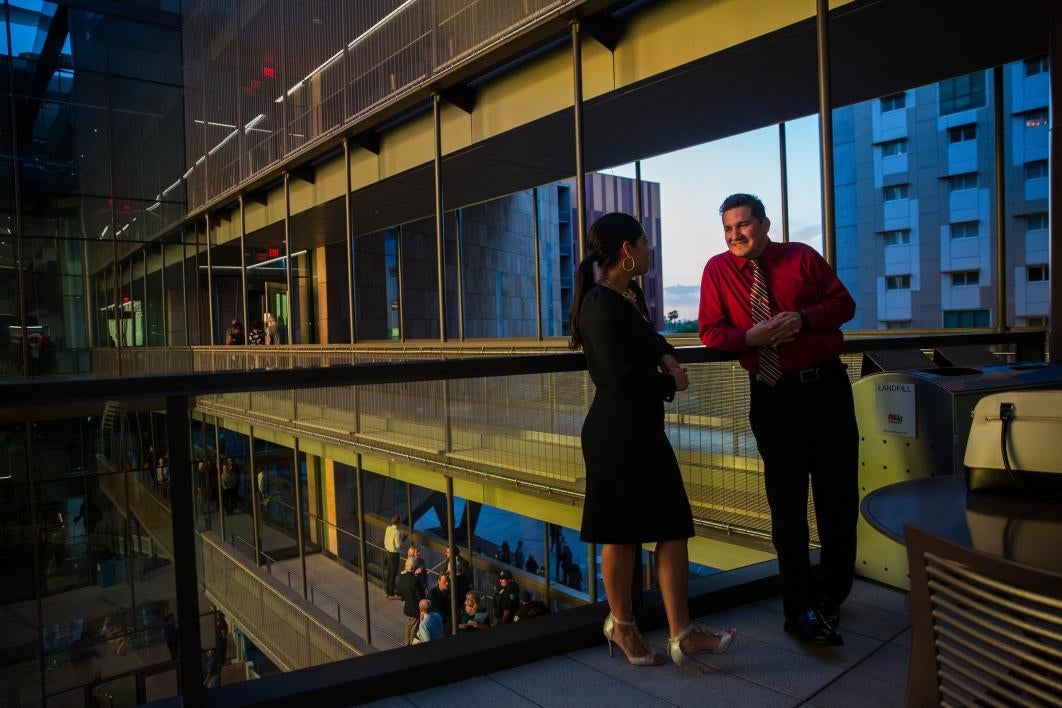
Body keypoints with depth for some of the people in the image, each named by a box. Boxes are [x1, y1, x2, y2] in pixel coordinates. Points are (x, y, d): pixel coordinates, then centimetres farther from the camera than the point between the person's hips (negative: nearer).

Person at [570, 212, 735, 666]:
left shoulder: (632, 293, 11)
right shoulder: (600, 304, -17)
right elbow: (621, 373, -21)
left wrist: (667, 355, 5)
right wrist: (671, 383, -6)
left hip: (645, 427, 9)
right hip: (616, 431, -9)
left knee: (674, 526, 7)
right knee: (622, 532, 6)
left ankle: (682, 634, 14)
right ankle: (621, 625, 26)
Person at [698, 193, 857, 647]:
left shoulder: (802, 257, 3)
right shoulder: (717, 270, 1)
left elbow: (844, 304, 4)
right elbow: (711, 332, 0)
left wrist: (804, 318, -15)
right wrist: (750, 337, -19)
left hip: (827, 386, 2)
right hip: (771, 396, -1)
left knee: (838, 492, 10)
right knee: (787, 503, 4)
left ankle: (833, 592, 33)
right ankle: (801, 610, 16)